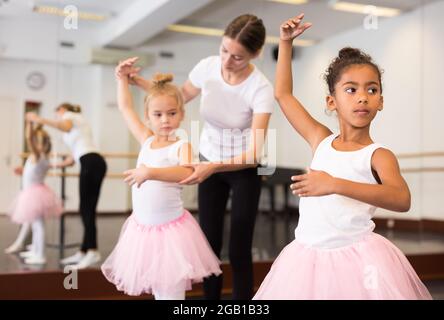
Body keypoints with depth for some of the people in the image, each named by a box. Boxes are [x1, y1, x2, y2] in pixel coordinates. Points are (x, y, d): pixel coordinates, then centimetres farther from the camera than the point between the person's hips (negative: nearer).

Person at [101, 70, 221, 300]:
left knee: (172, 291, -1)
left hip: (171, 228, -5)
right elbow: (125, 107, 15)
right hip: (142, 227, 5)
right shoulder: (146, 140, 6)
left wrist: (150, 172, -39)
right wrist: (122, 77, 14)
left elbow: (187, 173, -31)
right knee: (157, 289, 15)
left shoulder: (182, 146, -10)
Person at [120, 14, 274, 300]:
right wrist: (138, 80, -5)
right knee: (210, 244, 8)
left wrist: (213, 167, -45)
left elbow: (255, 154, -31)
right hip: (209, 162, 4)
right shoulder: (207, 67, -16)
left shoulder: (261, 89, -27)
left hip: (244, 168, -3)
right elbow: (180, 97, 6)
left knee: (239, 251, -2)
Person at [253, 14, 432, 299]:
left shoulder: (379, 155, -7)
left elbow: (402, 199, -27)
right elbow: (283, 94, 14)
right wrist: (286, 42, 11)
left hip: (359, 260, -4)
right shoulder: (321, 141, 6)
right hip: (309, 257, 4)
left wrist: (335, 184, -35)